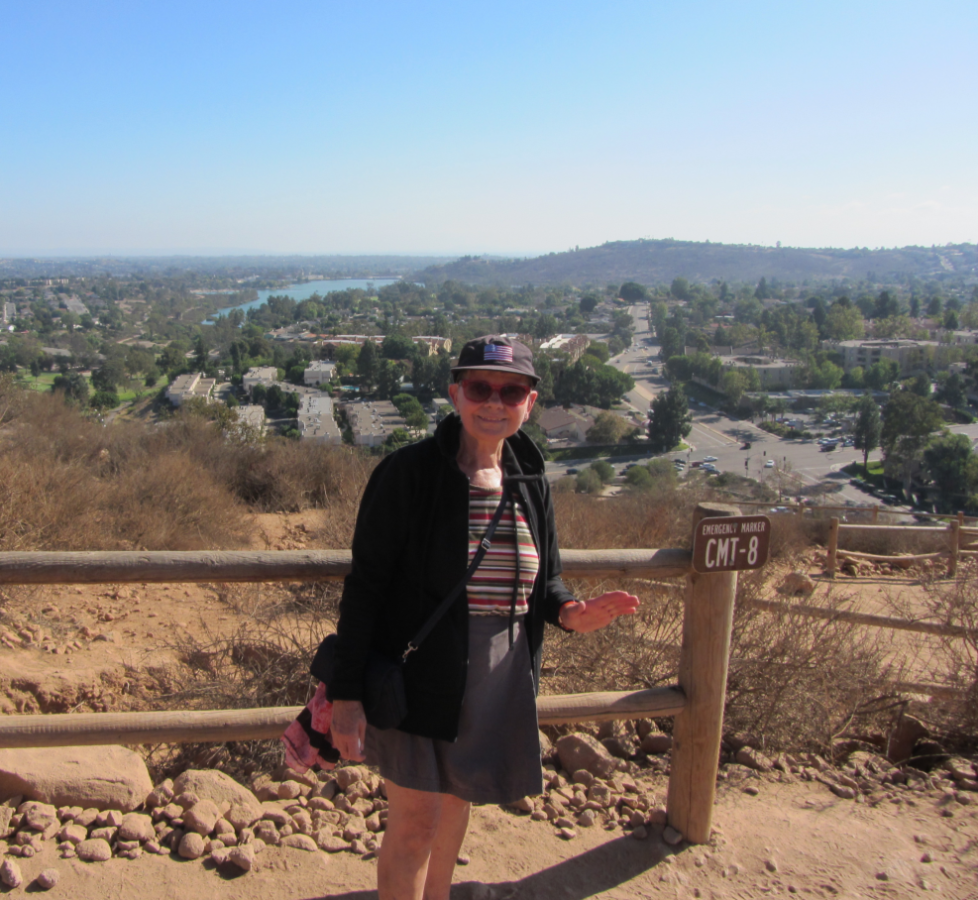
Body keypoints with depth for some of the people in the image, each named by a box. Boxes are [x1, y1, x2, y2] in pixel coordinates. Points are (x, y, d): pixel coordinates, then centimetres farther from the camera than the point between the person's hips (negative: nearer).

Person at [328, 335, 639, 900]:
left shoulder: (531, 483, 1)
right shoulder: (407, 474, -14)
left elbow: (545, 579, 10)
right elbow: (365, 587, -13)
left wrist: (569, 613, -13)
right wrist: (347, 694, -15)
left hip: (498, 682, 5)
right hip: (420, 678, -5)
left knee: (456, 801, 23)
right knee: (416, 822, 5)